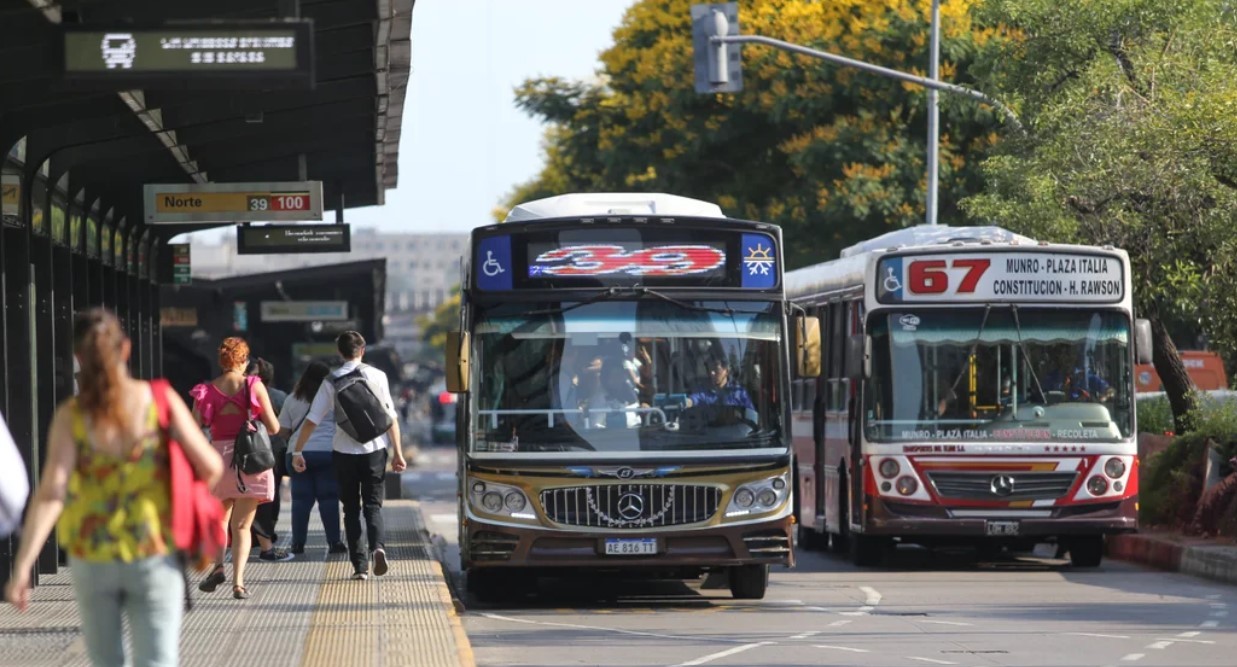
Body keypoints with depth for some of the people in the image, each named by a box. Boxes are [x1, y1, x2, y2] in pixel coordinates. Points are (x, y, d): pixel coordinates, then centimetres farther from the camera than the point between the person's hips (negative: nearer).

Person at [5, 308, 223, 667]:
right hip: (154, 556, -1)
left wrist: (22, 566, -19)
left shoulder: (71, 416, -8)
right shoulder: (161, 401, -7)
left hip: (92, 559, 1)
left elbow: (51, 492, -17)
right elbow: (211, 467, -7)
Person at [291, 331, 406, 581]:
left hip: (345, 451, 0)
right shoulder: (377, 376, -2)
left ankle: (359, 565, 6)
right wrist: (398, 452, 1)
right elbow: (391, 417, -4)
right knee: (373, 505, 8)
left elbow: (312, 420, -4)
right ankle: (377, 546, -20)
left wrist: (297, 451, 3)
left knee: (351, 508, 12)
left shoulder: (331, 382, -1)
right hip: (374, 449, 0)